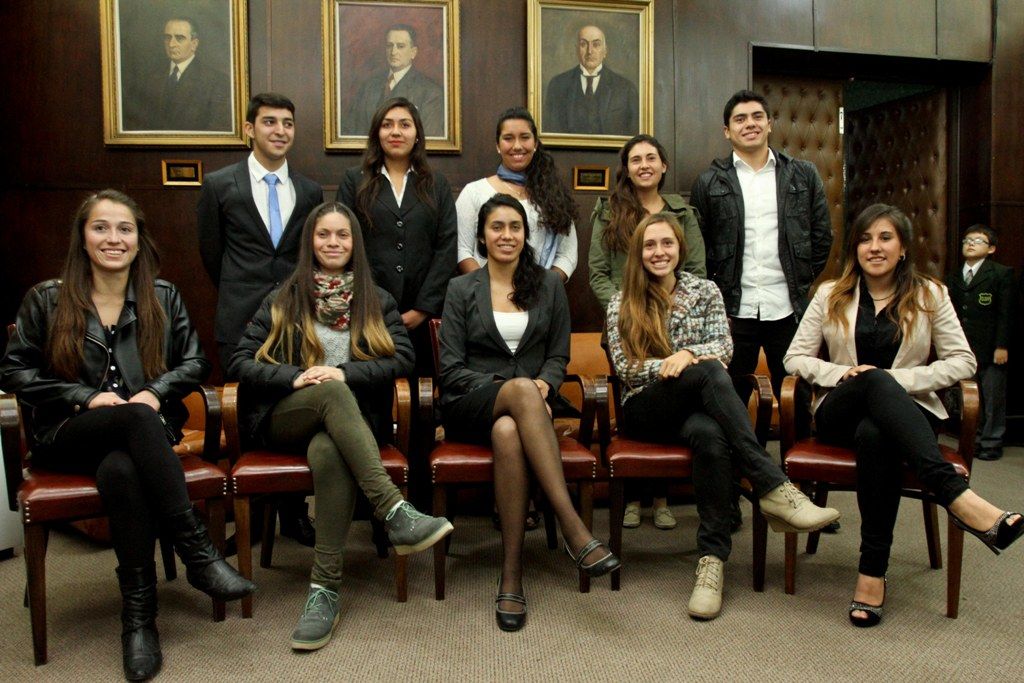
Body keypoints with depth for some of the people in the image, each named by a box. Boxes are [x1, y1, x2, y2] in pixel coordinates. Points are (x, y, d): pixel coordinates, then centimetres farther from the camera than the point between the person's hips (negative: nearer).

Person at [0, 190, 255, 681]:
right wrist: (86, 396, -8)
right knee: (135, 417, -37)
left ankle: (139, 613, -29)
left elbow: (196, 363, 10)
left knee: (120, 470, -38)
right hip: (67, 438, -1)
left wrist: (157, 391, -11)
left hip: (146, 431, 1)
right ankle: (198, 552, -39)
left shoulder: (163, 297, 14)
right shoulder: (46, 299, 10)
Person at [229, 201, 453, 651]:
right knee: (331, 392, -36)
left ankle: (325, 588, -34)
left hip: (353, 420, 0)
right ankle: (395, 512, -45)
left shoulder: (376, 301, 16)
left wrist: (344, 372, -15)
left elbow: (403, 358, 0)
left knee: (328, 453, -37)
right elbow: (241, 362, 5)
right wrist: (296, 377, -14)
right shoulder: (283, 300, 14)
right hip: (285, 419, 0)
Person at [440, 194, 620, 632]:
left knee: (508, 433, -39)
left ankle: (512, 575, -35)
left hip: (529, 403, 1)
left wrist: (544, 385, -12)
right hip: (470, 407, -1)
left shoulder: (548, 285, 14)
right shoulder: (462, 289, 9)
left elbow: (559, 355, 13)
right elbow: (451, 368, 2)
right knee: (522, 389, -38)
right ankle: (574, 531, -45)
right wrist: (516, 387, -13)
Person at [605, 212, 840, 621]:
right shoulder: (622, 305, 10)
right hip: (645, 411, -1)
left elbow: (723, 347, 1)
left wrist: (689, 353, -20)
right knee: (708, 373, -35)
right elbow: (625, 367, 0)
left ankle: (713, 558, -37)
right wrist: (670, 364, -17)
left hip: (696, 406, 2)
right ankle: (774, 488, -41)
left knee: (710, 435, -38)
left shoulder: (705, 292, 13)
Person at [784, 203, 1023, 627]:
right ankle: (958, 498, -50)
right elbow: (795, 358, 7)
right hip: (841, 414, 0)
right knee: (875, 381, -37)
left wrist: (902, 378, -10)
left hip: (906, 411, 0)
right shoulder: (831, 296, 13)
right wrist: (843, 373, -11)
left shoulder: (930, 295, 11)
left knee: (874, 434, -40)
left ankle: (873, 569, -36)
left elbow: (963, 361, 5)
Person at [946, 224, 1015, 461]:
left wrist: (1001, 346, -10)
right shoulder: (953, 277, 13)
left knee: (992, 400, 2)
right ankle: (975, 440, 16)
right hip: (963, 350, 4)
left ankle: (991, 444, 11)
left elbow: (1006, 313, -4)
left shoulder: (1001, 274, 0)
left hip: (990, 351, -4)